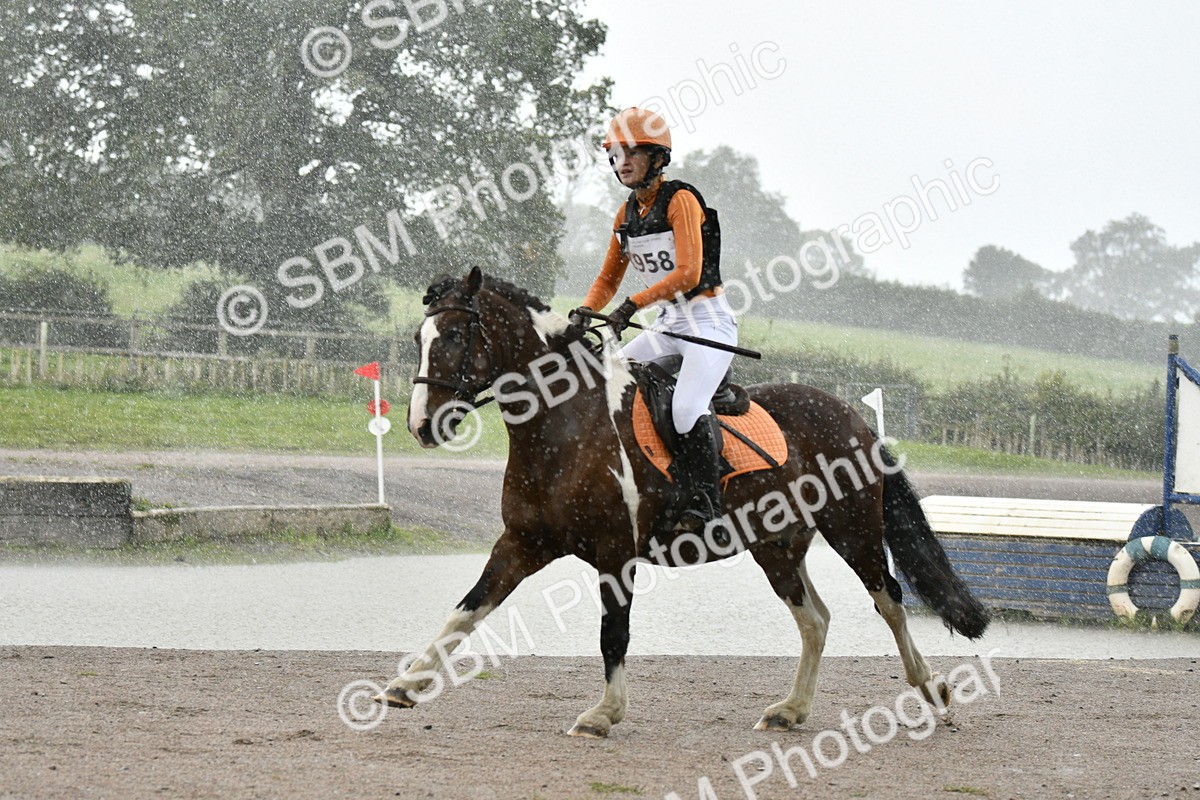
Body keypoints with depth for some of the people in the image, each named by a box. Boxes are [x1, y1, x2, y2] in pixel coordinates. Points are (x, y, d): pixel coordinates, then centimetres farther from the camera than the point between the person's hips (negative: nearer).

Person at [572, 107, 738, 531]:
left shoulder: (680, 200, -13)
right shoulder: (627, 214, 10)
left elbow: (688, 274, -23)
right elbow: (608, 278, 16)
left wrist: (632, 305, -28)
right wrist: (584, 313, -3)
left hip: (709, 322, -8)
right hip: (668, 325, 8)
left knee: (686, 407, -29)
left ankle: (705, 504, -25)